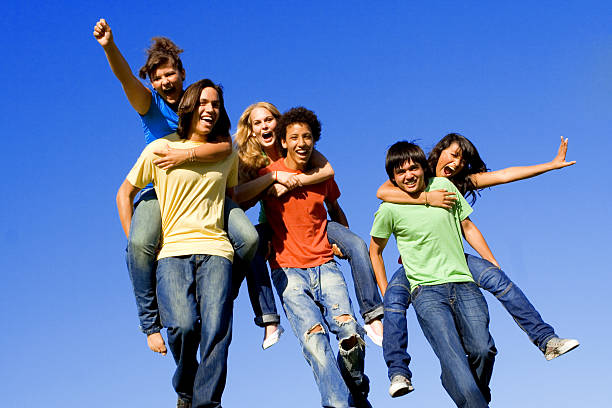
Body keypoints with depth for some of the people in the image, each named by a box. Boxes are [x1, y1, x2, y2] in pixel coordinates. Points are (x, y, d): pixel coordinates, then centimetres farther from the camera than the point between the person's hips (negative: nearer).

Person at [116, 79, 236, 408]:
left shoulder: (228, 154, 15)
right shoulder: (160, 149, 7)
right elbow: (125, 194, 14)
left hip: (215, 249, 2)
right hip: (172, 251, -2)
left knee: (216, 331, -17)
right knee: (183, 325, -22)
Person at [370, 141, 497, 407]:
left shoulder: (443, 185, 8)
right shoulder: (389, 210, -1)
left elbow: (468, 228, 18)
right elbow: (375, 252, 14)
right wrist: (386, 295, 11)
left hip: (463, 284, 3)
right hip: (427, 290, -2)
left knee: (483, 349, -14)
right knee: (452, 358, -22)